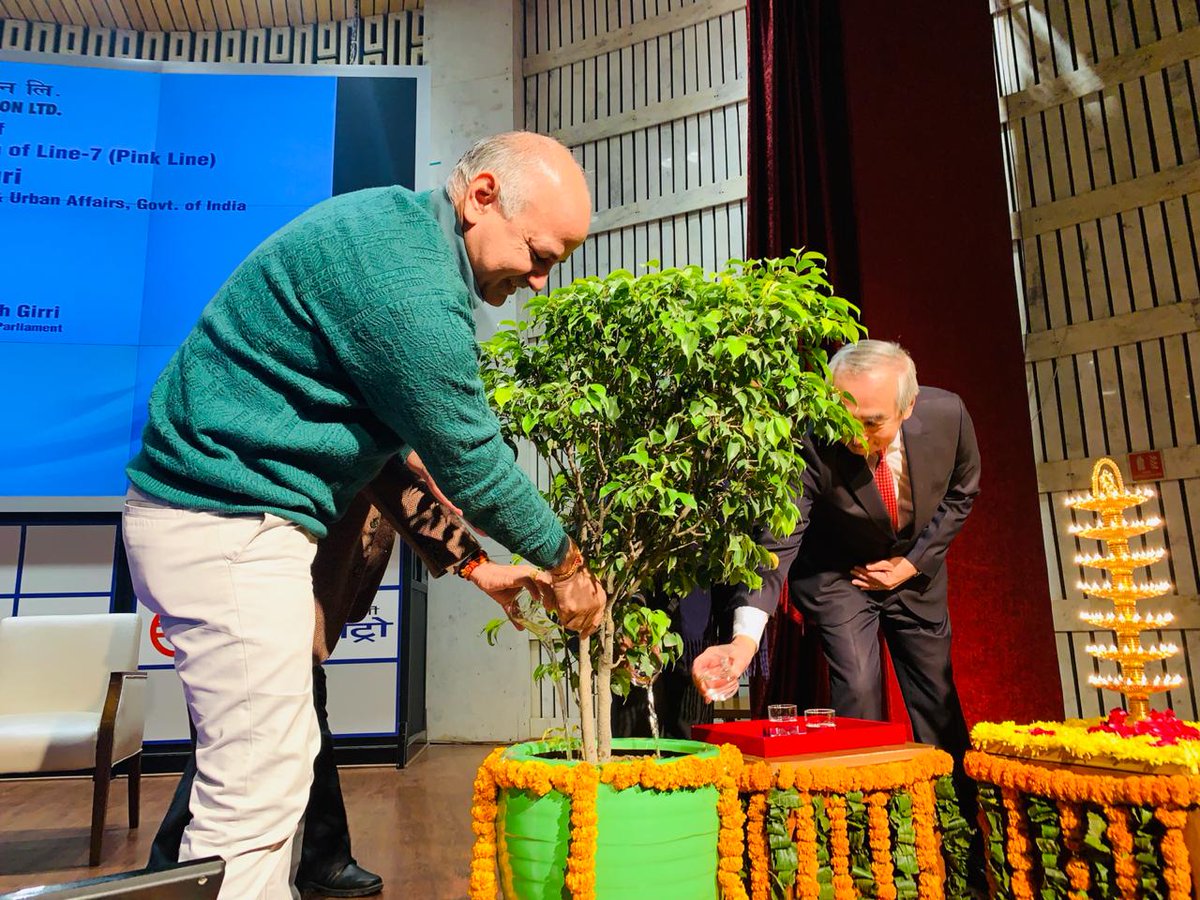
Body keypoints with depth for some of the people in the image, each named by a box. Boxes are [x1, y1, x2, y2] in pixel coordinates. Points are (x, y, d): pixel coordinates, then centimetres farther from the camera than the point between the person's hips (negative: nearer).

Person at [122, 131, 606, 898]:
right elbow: (469, 457, -16)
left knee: (279, 761, 17)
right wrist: (566, 560, 0)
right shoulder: (408, 278, -21)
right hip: (230, 525, -10)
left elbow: (397, 435, 16)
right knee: (256, 791, -3)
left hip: (223, 514, 10)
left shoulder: (393, 231, 11)